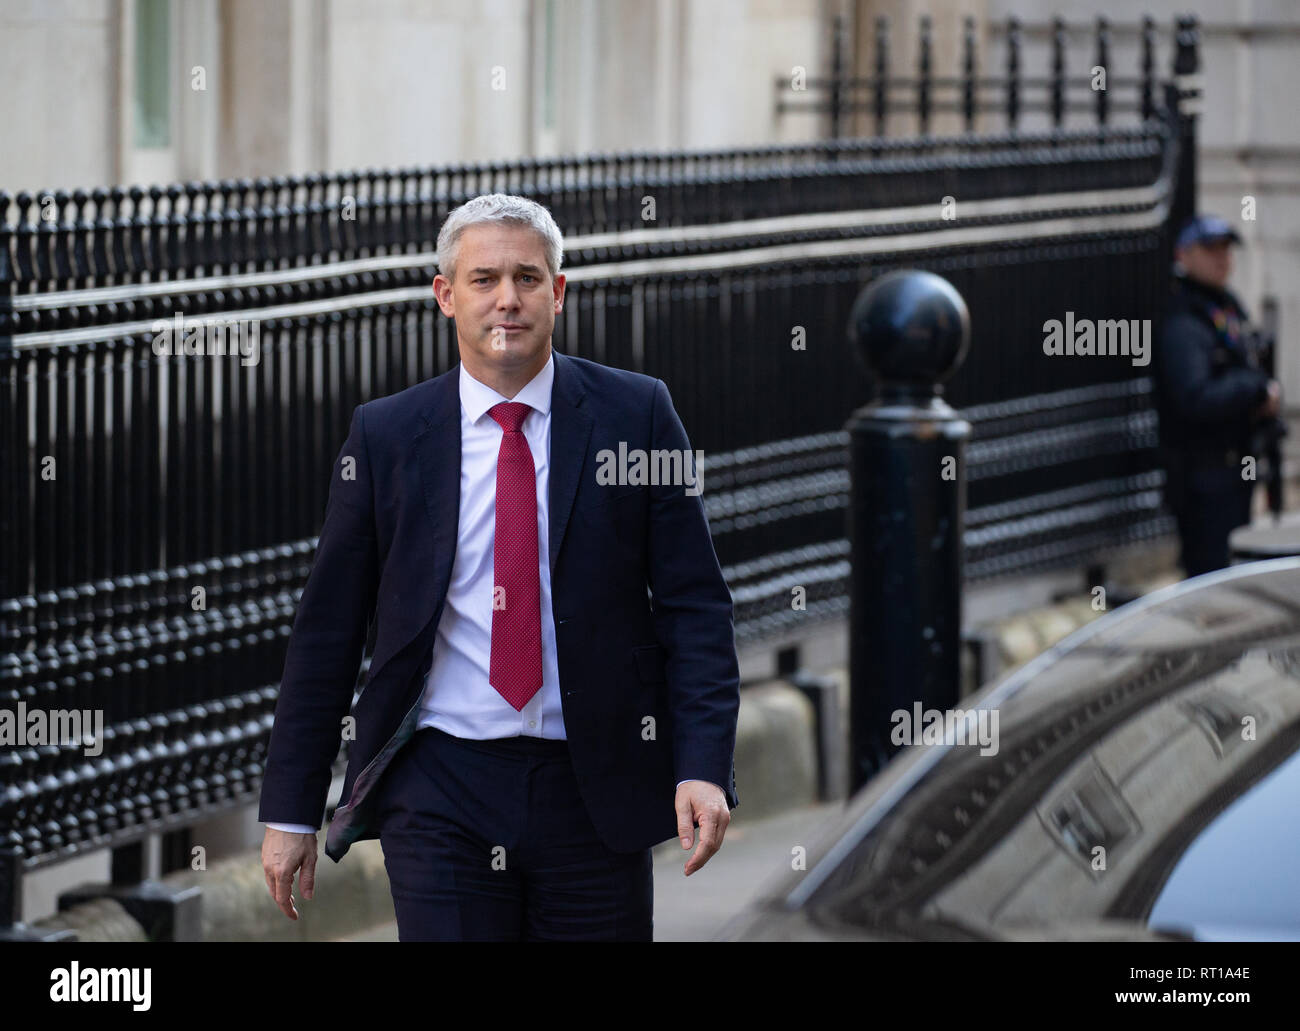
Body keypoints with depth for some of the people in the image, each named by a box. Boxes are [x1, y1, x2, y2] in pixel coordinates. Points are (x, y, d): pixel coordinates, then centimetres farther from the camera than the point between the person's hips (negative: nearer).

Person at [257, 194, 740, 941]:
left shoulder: (635, 415, 3)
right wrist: (291, 811, 4)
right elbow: (328, 632, 6)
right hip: (440, 792, 0)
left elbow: (695, 606, 1)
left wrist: (704, 767, -11)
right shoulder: (385, 436, 3)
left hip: (593, 793, 0)